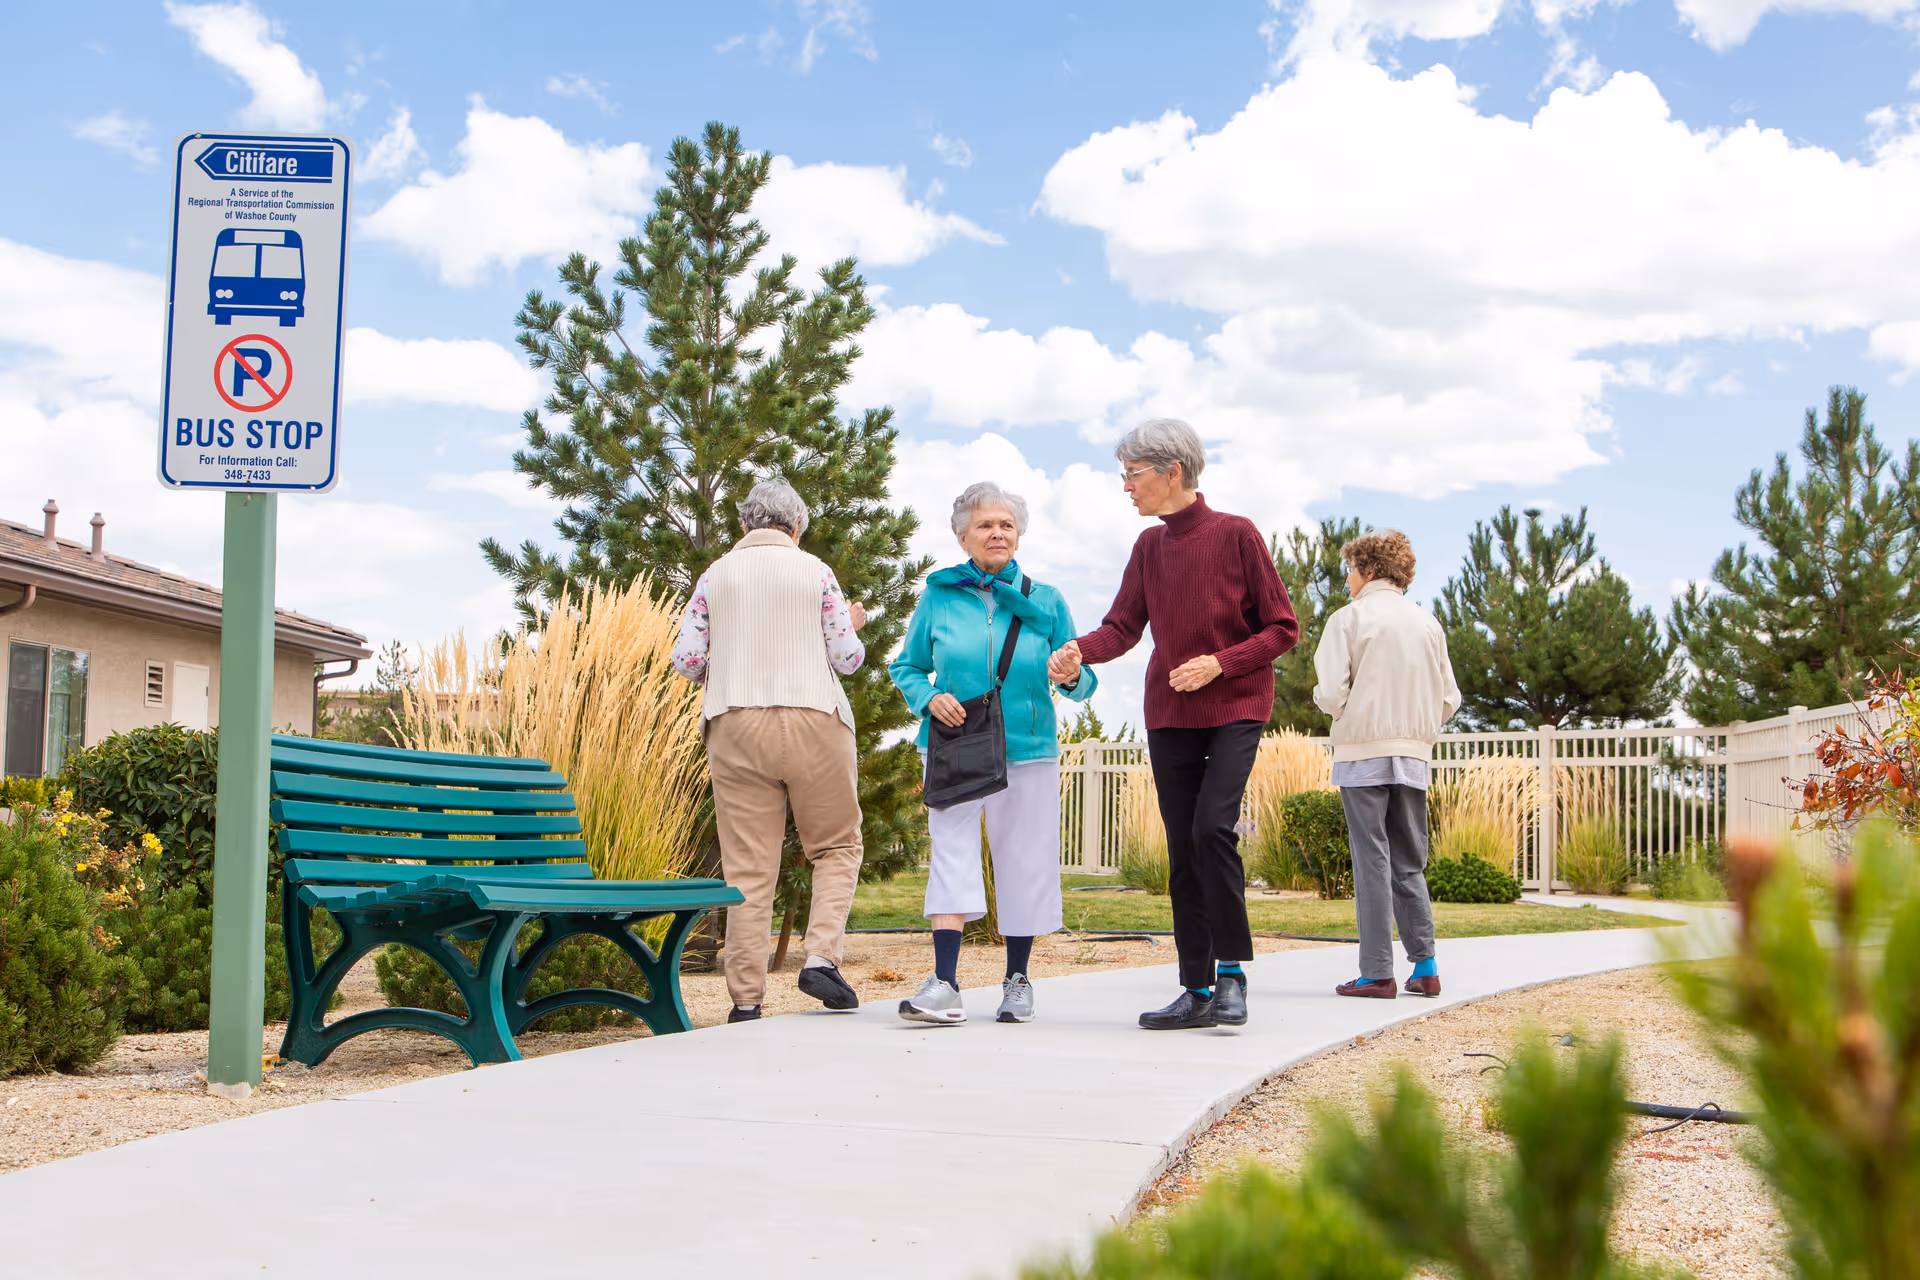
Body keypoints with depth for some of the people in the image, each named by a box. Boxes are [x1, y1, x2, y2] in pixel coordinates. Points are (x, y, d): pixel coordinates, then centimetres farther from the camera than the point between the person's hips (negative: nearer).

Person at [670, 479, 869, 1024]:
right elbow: (847, 658, 3)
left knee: (747, 866, 2)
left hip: (735, 726, 2)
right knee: (837, 846, 11)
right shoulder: (814, 572, 4)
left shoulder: (715, 576, 8)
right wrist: (852, 629, 25)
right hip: (813, 722, -2)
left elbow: (686, 660, 4)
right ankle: (821, 956, -7)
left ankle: (746, 997, 1)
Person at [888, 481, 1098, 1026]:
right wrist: (929, 699, -9)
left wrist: (1072, 678, -17)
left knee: (1023, 862, 4)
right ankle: (945, 984, -18)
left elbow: (1082, 683, 7)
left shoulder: (1045, 602, 6)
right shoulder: (938, 597, 4)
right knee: (952, 852, -13)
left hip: (1028, 752, 1)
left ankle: (1017, 981, 20)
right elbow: (907, 666, 12)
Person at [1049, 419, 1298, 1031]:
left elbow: (1282, 629, -5)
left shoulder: (1237, 535, -7)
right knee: (1182, 849, 4)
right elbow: (1123, 626, 3)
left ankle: (1232, 972, -9)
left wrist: (1219, 664, -18)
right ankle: (1198, 991, 10)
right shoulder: (1149, 547, 9)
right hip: (1169, 715, 5)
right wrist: (1079, 649, -18)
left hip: (1234, 709, -5)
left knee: (1212, 825, -23)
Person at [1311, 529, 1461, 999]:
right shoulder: (1427, 623, 8)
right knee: (1410, 865, 12)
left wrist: (1324, 699, 9)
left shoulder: (1349, 618, -6)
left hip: (1363, 755, -4)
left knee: (1372, 863, -2)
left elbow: (1332, 694, -12)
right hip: (1413, 756, 5)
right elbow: (1449, 699, 8)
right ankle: (1424, 966, 8)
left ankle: (1377, 973, -2)